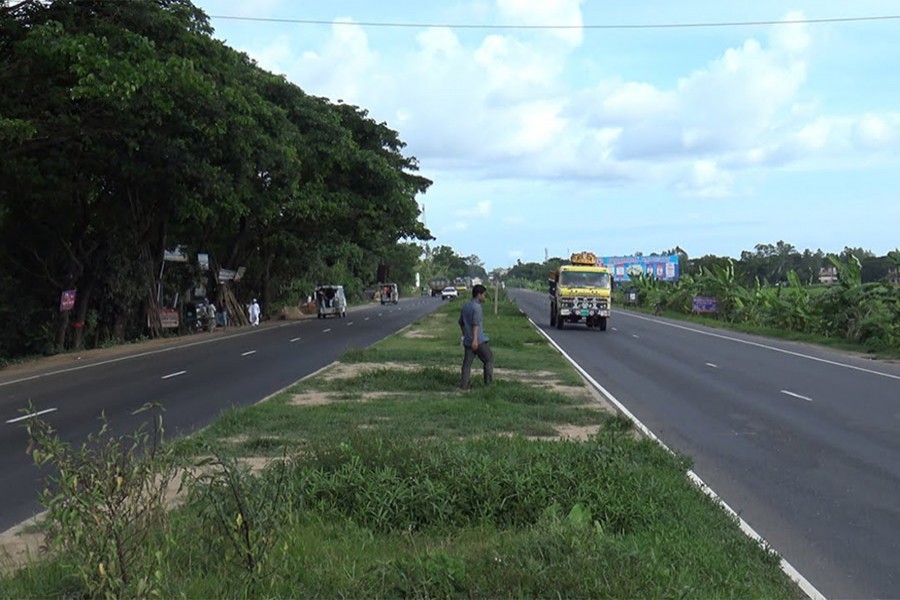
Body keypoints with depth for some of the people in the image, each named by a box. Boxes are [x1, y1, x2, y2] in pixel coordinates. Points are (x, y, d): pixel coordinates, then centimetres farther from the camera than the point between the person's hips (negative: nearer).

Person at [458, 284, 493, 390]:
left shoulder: (465, 306, 14)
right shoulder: (477, 307, -12)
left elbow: (461, 323, 23)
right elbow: (475, 324, -21)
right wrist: (475, 339, -27)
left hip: (467, 341, 7)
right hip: (479, 340, -7)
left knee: (467, 363, 6)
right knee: (489, 359, 7)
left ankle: (463, 385, 0)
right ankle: (488, 382, 5)